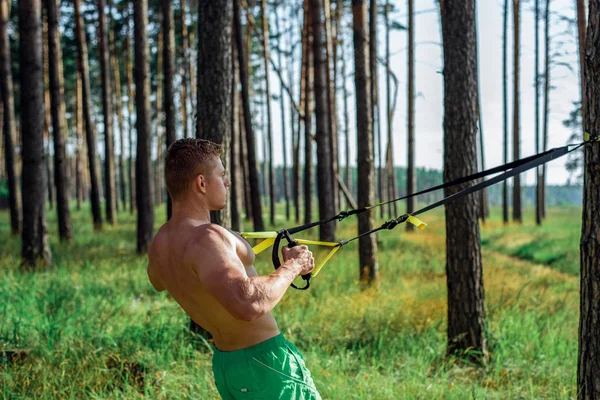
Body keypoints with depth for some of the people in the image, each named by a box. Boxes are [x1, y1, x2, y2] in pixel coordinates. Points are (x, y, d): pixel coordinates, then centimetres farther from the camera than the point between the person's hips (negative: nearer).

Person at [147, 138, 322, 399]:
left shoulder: (159, 245, 2)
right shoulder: (204, 239, -27)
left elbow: (158, 282, 27)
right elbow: (248, 303, -44)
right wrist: (292, 266, -28)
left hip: (225, 365, 9)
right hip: (264, 365, -8)